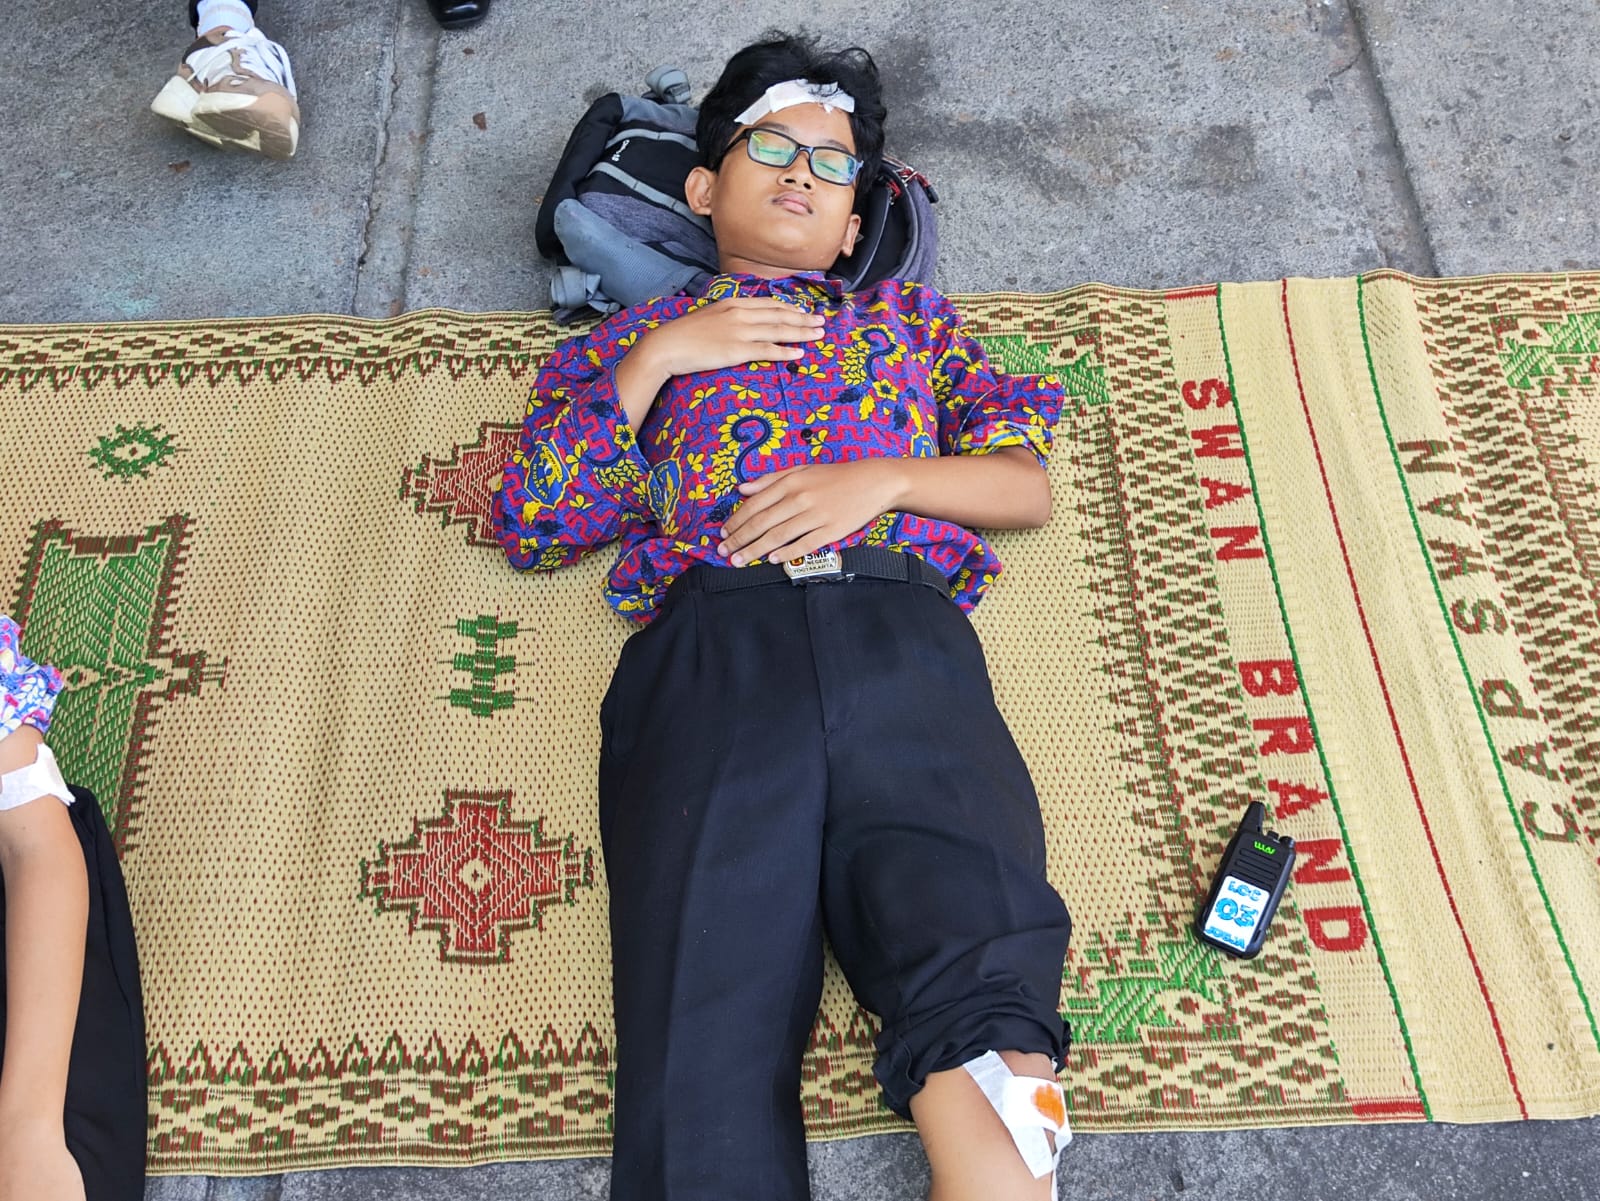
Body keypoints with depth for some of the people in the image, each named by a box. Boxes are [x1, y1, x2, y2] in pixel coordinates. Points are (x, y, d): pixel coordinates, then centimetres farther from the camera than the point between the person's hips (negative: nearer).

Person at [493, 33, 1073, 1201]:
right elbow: (529, 522, 18)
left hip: (903, 635, 1)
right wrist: (655, 361, 11)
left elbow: (1028, 485, 22)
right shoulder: (645, 336, 32)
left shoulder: (910, 318, 35)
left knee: (983, 988, -28)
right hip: (712, 645, 0)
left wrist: (881, 480, 3)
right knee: (707, 1050, -22)